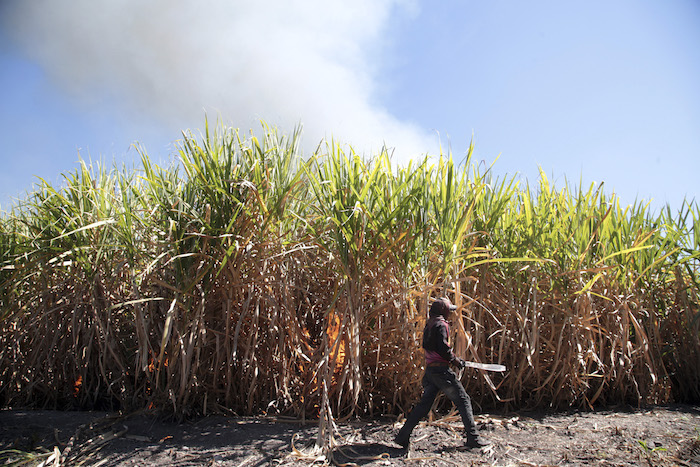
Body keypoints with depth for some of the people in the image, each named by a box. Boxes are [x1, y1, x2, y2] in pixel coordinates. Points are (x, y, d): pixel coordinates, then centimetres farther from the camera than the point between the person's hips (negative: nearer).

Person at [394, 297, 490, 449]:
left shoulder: (429, 324, 18)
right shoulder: (441, 324, -10)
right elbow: (443, 348, -20)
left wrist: (454, 358, 19)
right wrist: (456, 361, -6)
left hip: (430, 369, 9)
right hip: (441, 369, -9)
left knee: (424, 404, 9)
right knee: (463, 400, 2)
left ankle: (402, 436, 7)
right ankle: (473, 438, 4)